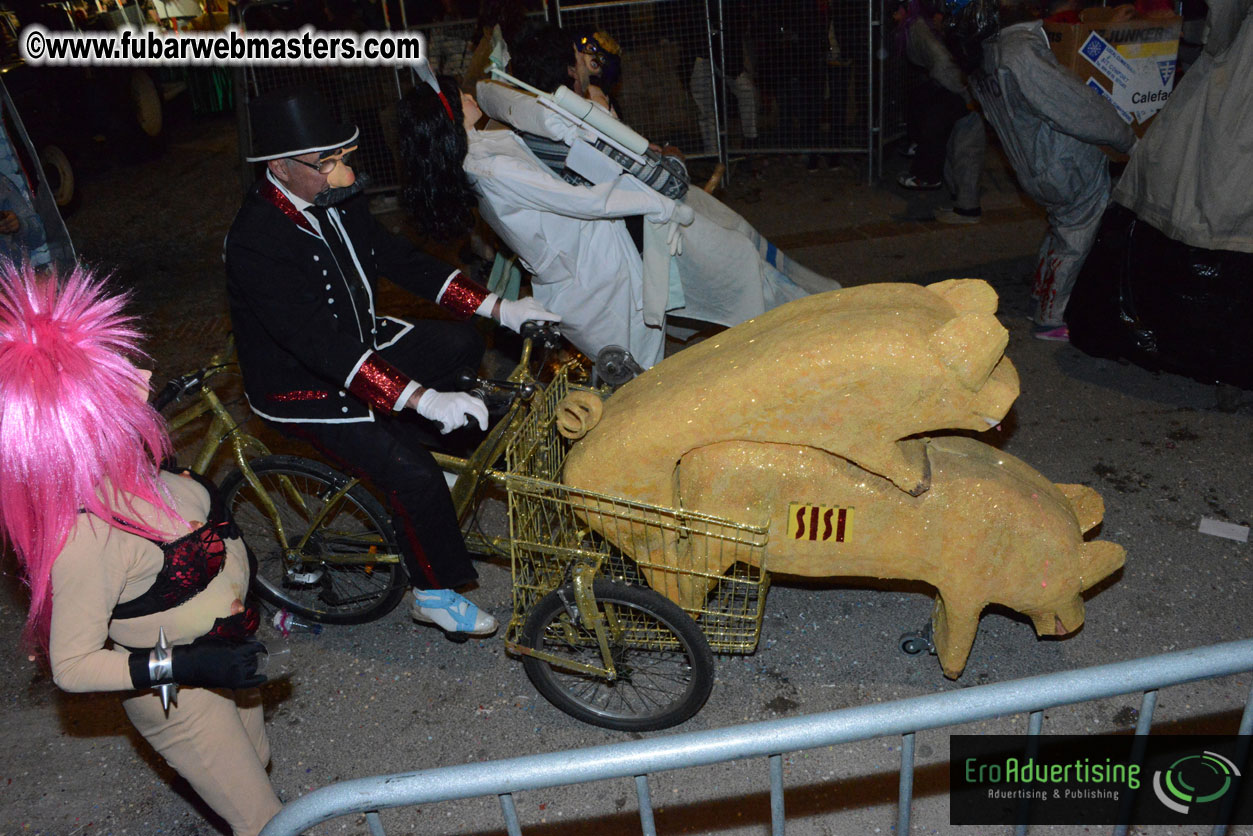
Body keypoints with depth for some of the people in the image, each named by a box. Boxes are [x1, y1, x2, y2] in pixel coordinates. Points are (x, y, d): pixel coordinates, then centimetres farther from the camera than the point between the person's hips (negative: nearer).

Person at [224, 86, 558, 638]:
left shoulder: (336, 200, -6)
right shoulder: (255, 243, -31)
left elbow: (401, 260, 0)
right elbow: (322, 346, -37)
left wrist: (498, 308, -9)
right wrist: (421, 397, -43)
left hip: (358, 343, 8)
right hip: (301, 385, -8)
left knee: (461, 343, 0)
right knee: (412, 471, -20)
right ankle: (435, 594, 2)